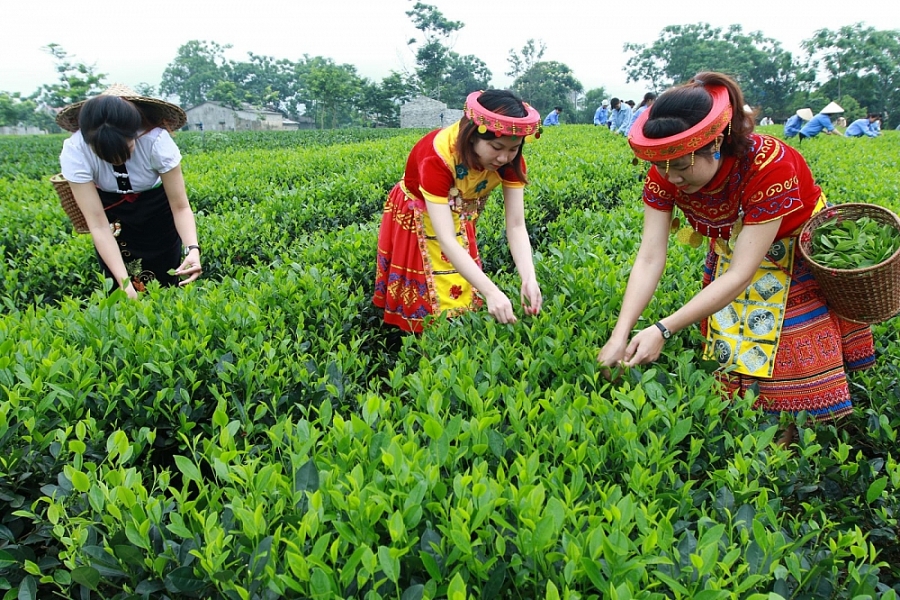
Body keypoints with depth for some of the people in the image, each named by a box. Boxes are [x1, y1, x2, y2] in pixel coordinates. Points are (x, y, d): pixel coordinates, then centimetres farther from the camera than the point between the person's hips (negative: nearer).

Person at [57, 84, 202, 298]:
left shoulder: (157, 141, -33)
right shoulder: (75, 152, -30)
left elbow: (180, 207, -26)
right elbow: (98, 225, -31)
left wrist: (193, 249, -45)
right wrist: (125, 285, -41)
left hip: (157, 209, 0)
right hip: (110, 209, 1)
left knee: (166, 282, -1)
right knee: (119, 291, -1)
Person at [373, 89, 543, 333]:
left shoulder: (510, 160, -24)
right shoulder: (437, 156, -39)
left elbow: (516, 226, -24)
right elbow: (446, 240, -43)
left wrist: (529, 278, -40)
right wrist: (491, 292, -51)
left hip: (460, 217, 4)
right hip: (419, 217, -4)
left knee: (461, 292, 5)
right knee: (432, 297, 2)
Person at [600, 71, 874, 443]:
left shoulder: (770, 165, -38)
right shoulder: (664, 175, -24)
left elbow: (741, 275, -38)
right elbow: (649, 259, -28)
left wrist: (663, 330, -45)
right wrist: (621, 334, -40)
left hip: (796, 255, -3)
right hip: (730, 251, 4)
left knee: (795, 359, -3)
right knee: (732, 357, 3)